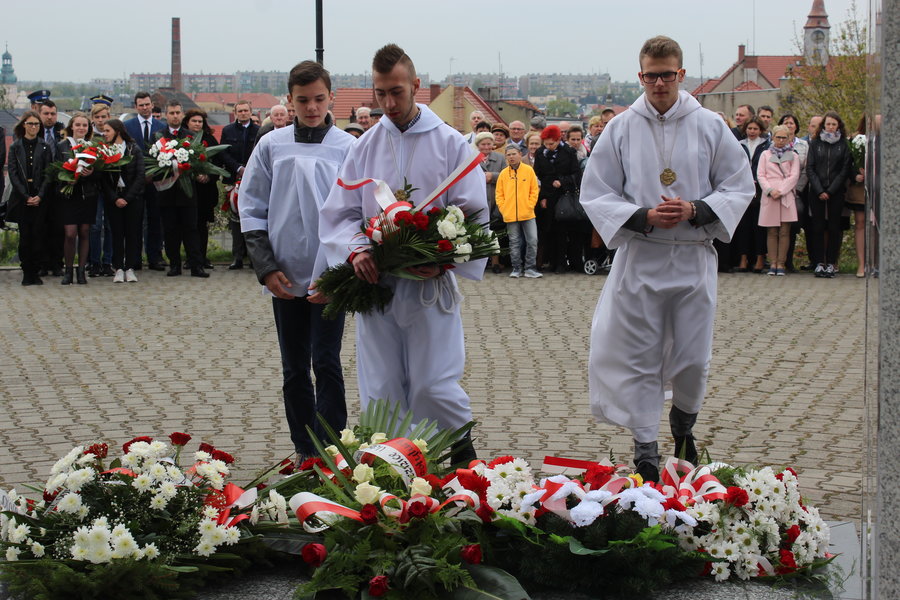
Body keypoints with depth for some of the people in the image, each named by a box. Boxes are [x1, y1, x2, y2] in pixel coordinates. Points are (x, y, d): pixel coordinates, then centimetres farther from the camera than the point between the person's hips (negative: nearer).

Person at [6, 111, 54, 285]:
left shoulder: (44, 147, 7)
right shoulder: (15, 147, 7)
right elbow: (13, 173, 0)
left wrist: (39, 196, -10)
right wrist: (26, 196, -9)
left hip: (39, 198, 0)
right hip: (21, 197, 0)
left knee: (37, 235, -3)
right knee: (25, 236, -1)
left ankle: (35, 272, 2)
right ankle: (26, 273, 4)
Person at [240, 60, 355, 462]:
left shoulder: (348, 149, -3)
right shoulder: (272, 146, 3)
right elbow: (252, 209, 7)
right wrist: (267, 267, -3)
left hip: (330, 278, -3)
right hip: (285, 278, 3)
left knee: (326, 364, -5)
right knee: (294, 370, 9)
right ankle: (304, 450, 19)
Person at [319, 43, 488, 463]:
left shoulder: (450, 143, 2)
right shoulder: (365, 147, 11)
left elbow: (472, 213, -2)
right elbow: (339, 213, 10)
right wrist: (354, 251, -11)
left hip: (431, 286, -3)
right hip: (375, 283, 3)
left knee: (434, 387, -6)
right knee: (380, 392, 5)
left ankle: (464, 459, 17)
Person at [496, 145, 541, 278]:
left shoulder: (529, 171, 1)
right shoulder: (503, 174, 5)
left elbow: (534, 191, 3)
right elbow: (499, 194, 9)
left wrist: (529, 206, -4)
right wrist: (503, 209, -1)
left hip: (527, 214, -1)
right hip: (510, 216, 1)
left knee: (532, 241, -4)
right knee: (514, 242, 7)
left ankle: (530, 268, 5)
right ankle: (516, 269, 15)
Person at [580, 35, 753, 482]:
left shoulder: (710, 127, 2)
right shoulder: (620, 129, 1)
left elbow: (739, 187, 5)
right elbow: (595, 193, 2)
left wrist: (695, 210, -13)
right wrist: (644, 217, -14)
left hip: (694, 259, 1)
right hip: (639, 259, 0)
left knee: (692, 358, 5)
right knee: (638, 359, 1)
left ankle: (683, 424, 35)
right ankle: (645, 453, 11)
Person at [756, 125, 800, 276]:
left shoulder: (793, 156, 12)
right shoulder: (765, 155, 14)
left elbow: (794, 176, 3)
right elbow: (760, 175, 6)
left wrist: (781, 191, -9)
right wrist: (770, 190, -9)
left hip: (786, 196, 0)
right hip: (769, 197, 0)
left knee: (784, 231, -4)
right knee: (772, 231, -1)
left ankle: (781, 264, -2)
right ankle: (773, 263, 1)